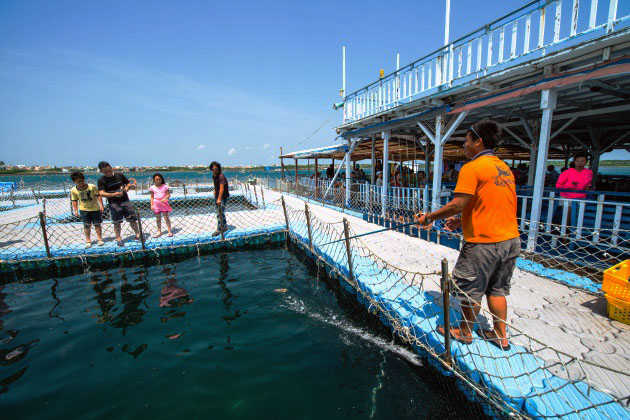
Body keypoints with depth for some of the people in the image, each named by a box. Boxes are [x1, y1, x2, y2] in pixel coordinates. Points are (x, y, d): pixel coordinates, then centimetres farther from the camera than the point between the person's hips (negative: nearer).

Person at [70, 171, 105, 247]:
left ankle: (100, 239, 17)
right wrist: (75, 210, -3)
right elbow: (74, 201, 2)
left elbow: (98, 196, -8)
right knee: (86, 225, 5)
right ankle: (88, 241, 17)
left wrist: (101, 205, -14)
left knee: (97, 224, 6)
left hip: (95, 208, -1)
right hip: (84, 209, 1)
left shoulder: (92, 187, -14)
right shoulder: (73, 190, -7)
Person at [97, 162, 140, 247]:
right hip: (114, 203, -2)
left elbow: (128, 184, 14)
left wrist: (126, 188, -9)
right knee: (117, 222, 2)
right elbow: (101, 193, -11)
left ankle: (137, 235, 18)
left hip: (125, 201, 2)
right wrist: (114, 194, -25)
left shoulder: (120, 175, 5)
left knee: (132, 219, 4)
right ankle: (118, 238, 15)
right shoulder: (101, 180, -3)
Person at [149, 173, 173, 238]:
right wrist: (152, 205, 3)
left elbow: (168, 195, -2)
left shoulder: (165, 186, -2)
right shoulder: (152, 187, 4)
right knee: (158, 218, 9)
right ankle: (159, 231, 18)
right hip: (156, 204, 2)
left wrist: (164, 198, -21)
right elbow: (152, 197, 8)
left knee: (166, 217, 2)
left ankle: (169, 231, 8)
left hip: (164, 203, -2)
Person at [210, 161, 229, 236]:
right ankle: (224, 227, 28)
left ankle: (219, 229, -4)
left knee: (220, 212, -10)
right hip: (217, 196, 9)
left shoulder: (221, 176, -21)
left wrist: (219, 199, -37)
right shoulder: (213, 176, 6)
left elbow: (222, 188, -30)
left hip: (223, 196, -9)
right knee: (221, 212, 16)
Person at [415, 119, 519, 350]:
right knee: (497, 289, 20)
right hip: (510, 239, 8)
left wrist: (428, 217, -11)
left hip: (484, 242, -8)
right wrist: (462, 221, 17)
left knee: (471, 288, 10)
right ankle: (501, 335, 33)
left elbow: (457, 205, -22)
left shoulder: (472, 168, -15)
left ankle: (465, 332, 27)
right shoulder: (504, 167, 13)